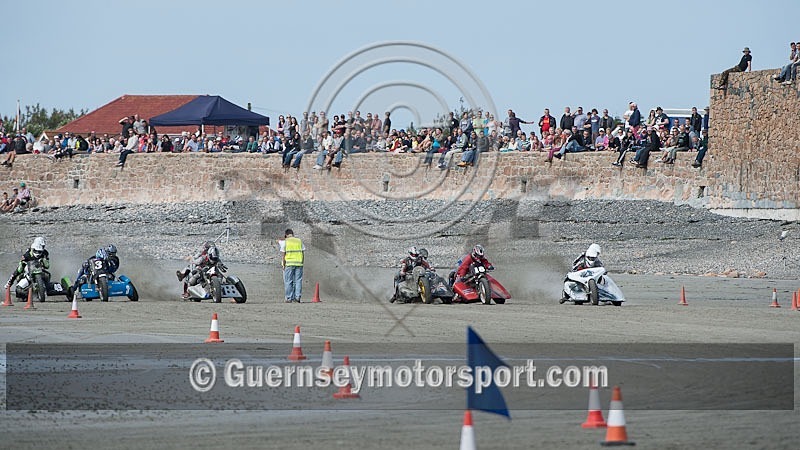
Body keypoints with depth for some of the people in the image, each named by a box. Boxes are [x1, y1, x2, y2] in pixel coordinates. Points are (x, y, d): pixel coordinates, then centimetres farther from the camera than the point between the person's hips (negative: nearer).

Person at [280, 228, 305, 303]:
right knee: (298, 280, 6)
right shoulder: (299, 241, 9)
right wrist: (301, 263, 13)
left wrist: (283, 264, 0)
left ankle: (289, 298, 0)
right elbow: (303, 253, 7)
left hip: (289, 263, -3)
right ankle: (297, 297, 0)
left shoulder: (285, 242, 0)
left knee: (288, 281, 2)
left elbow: (283, 254, -4)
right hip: (299, 263, 3)